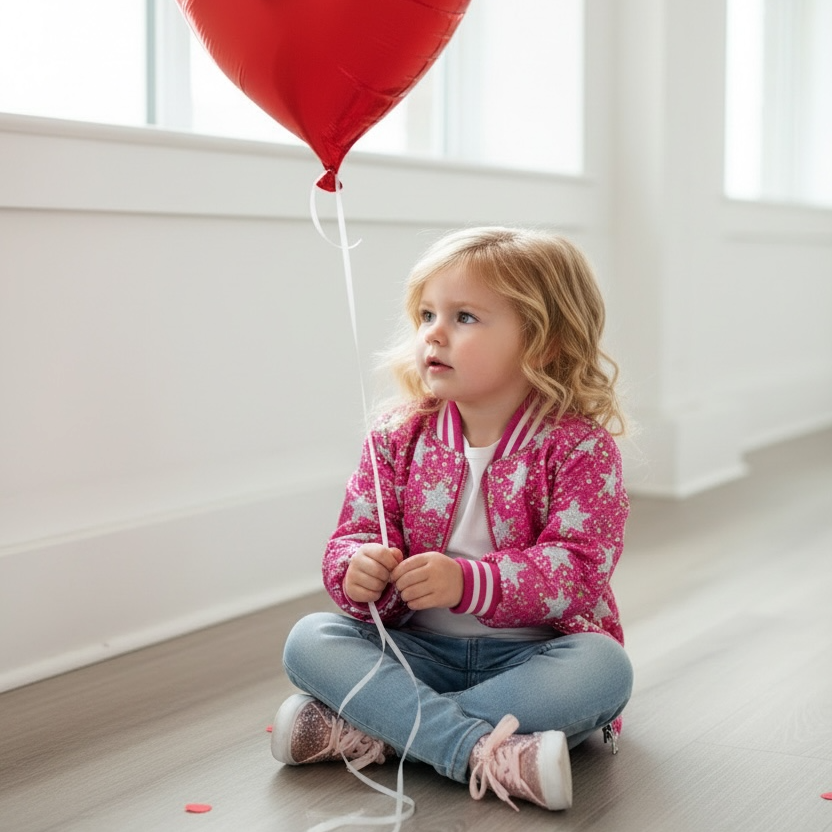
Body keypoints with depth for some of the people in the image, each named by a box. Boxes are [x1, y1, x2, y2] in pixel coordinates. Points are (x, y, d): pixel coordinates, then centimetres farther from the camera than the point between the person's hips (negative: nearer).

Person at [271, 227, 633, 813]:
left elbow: (577, 567, -19)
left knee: (603, 667, -33)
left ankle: (368, 730, -32)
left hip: (533, 650, -2)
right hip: (419, 648, 3)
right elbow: (353, 535, 1)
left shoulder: (578, 446, -10)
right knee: (309, 640, -19)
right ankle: (485, 752, -37)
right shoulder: (400, 438, 2)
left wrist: (468, 582, -33)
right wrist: (357, 571, -24)